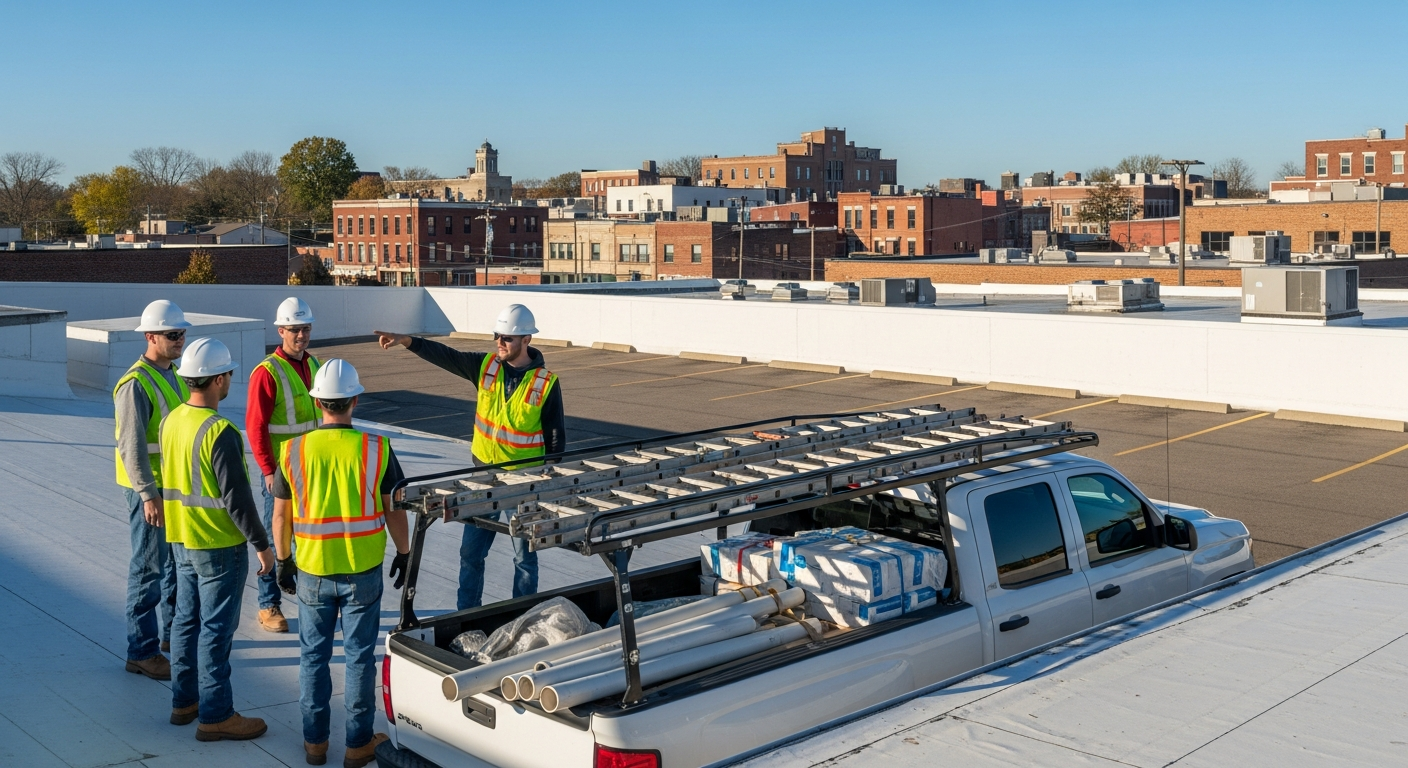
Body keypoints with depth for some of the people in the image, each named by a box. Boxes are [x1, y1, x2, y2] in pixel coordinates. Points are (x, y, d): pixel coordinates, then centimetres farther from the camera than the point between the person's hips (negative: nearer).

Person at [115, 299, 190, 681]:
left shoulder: (173, 375, 9)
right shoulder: (136, 384, -18)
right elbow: (132, 446, -22)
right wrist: (149, 495, -25)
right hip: (149, 490, -9)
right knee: (149, 570, -1)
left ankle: (171, 632, 34)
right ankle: (141, 652, 8)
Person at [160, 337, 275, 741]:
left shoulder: (171, 421, 3)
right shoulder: (220, 432, -24)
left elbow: (168, 480, 13)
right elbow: (237, 498, -23)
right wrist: (262, 545, -15)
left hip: (181, 541, 9)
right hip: (219, 545, -8)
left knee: (187, 620, 17)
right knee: (216, 629, 0)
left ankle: (184, 700, 29)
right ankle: (215, 715, 8)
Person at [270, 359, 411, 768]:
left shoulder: (293, 451, -8)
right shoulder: (376, 449, -12)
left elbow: (281, 514, 0)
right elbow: (394, 509, -4)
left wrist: (283, 561, 14)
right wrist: (404, 554, 10)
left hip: (312, 572, 1)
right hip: (363, 572, -1)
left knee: (313, 656, 16)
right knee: (359, 657, 10)